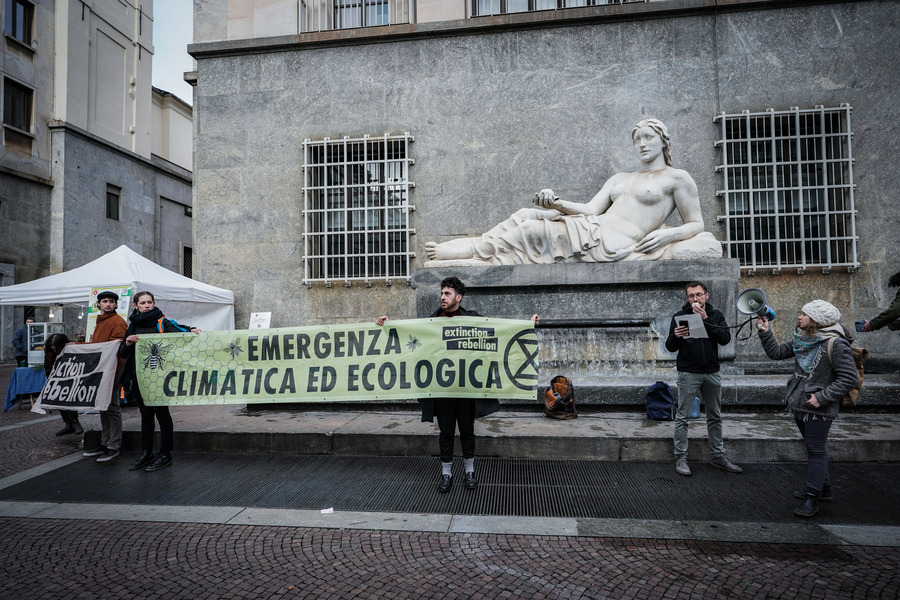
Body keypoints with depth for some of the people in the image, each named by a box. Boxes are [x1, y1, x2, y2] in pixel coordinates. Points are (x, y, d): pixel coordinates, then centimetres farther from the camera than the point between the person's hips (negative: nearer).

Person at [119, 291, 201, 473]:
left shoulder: (161, 322, -1)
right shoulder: (132, 325, 13)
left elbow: (177, 330, -20)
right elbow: (123, 354, 15)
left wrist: (190, 330, -41)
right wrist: (127, 343, -6)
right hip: (138, 376, 5)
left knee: (161, 413, -1)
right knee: (145, 414, 13)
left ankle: (165, 455, 7)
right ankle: (146, 453, 23)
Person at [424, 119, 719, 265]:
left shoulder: (677, 178, 10)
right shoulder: (619, 179, 27)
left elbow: (695, 224, 8)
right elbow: (589, 209, 15)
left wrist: (667, 234, -12)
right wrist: (555, 202, -2)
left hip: (615, 244, -7)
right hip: (591, 228, 7)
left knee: (531, 231, -19)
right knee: (528, 216, -12)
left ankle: (470, 250, -10)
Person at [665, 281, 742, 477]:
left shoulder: (715, 315, 6)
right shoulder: (680, 316, -1)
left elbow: (725, 338, -10)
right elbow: (670, 347, -2)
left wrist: (705, 319, -17)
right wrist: (675, 336, -24)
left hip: (712, 373, 3)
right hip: (688, 374, -3)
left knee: (715, 417, 13)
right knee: (682, 417, -2)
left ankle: (718, 456, 25)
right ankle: (680, 458, 6)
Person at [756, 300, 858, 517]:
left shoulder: (836, 344, -18)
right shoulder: (802, 339, 5)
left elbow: (849, 379, -17)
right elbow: (777, 352, 10)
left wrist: (822, 397, -20)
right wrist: (765, 332, -1)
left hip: (819, 409, -8)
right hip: (800, 405, 8)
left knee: (816, 451, -1)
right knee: (813, 448, 20)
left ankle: (812, 498, 7)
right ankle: (824, 488, 35)